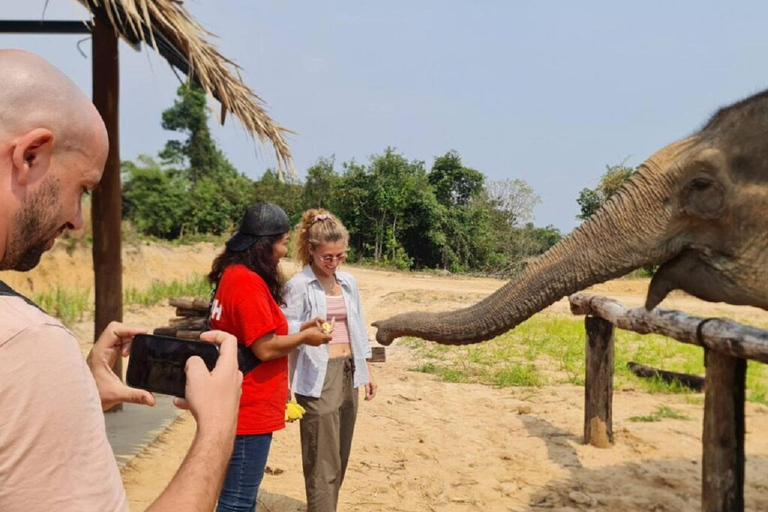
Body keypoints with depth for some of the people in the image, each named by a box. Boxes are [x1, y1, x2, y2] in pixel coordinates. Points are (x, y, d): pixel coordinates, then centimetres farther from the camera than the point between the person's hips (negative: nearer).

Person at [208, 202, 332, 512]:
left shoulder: (233, 274, 10)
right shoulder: (248, 282, -21)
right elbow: (265, 348, -23)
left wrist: (297, 332, 9)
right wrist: (304, 337, -8)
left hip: (244, 404, 10)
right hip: (250, 408, -10)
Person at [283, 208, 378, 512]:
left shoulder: (349, 282, 9)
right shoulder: (298, 285, -10)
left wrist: (367, 371, 16)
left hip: (348, 374, 7)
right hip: (318, 378, -7)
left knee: (339, 456, 14)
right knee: (322, 461, -5)